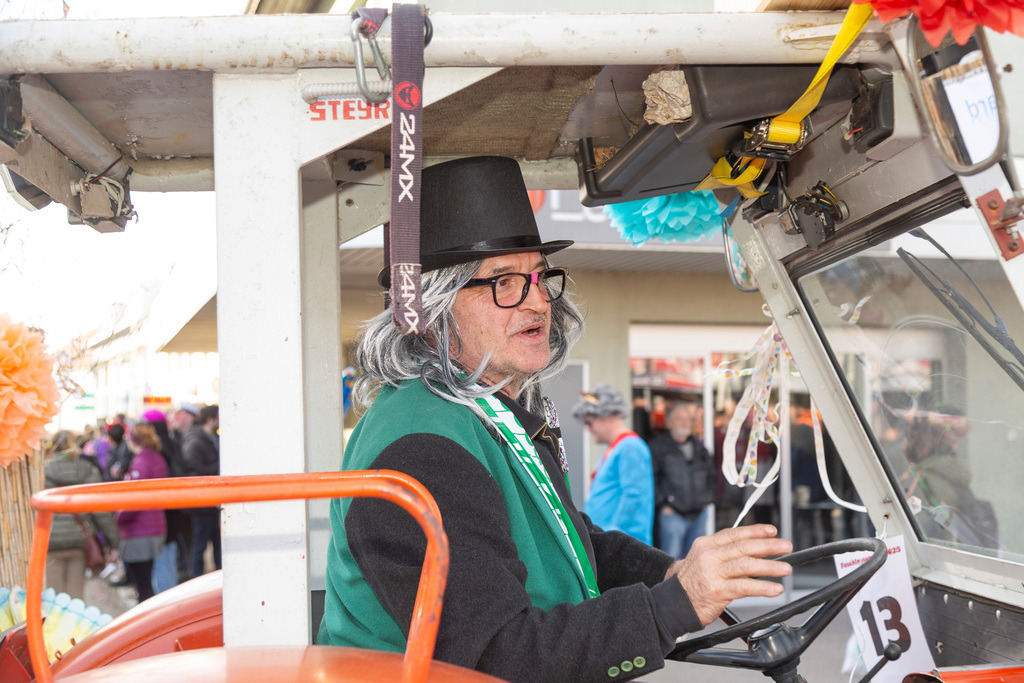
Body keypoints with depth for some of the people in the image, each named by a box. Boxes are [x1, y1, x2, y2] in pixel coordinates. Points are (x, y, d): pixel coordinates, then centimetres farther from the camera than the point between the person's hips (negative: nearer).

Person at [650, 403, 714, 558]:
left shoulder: (699, 447, 15)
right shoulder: (658, 446, -3)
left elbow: (711, 474, 25)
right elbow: (651, 479, -10)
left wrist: (708, 499, 14)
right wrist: (663, 503, -13)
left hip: (699, 514, 6)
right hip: (672, 514, -6)